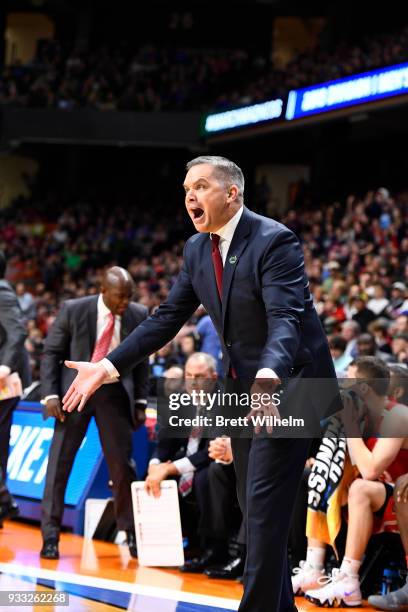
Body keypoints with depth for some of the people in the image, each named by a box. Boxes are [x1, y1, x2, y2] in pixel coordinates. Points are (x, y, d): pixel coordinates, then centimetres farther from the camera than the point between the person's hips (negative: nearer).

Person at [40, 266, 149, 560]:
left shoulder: (138, 315, -2)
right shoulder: (73, 310, -9)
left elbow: (142, 360, 9)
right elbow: (51, 353, -2)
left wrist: (140, 401, 3)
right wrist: (51, 394, -10)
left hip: (115, 393, 1)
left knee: (123, 464, 2)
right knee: (59, 463, -2)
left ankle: (133, 535, 14)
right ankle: (50, 536, 5)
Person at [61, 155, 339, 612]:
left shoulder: (274, 241, -20)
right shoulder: (196, 249, 5)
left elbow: (285, 319, -31)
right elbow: (168, 318, 7)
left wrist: (268, 380, -49)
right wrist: (108, 367, -2)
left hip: (286, 384, -8)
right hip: (244, 386, 8)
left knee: (265, 505, -13)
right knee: (252, 506, 14)